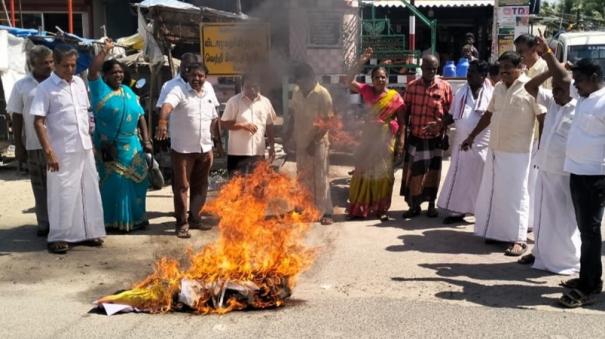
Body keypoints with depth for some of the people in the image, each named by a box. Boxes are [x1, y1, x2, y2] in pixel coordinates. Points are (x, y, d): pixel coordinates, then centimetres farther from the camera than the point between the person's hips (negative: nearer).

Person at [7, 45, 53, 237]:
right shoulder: (22, 86, 3)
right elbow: (17, 117, 6)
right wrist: (18, 145, 3)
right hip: (34, 145, 1)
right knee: (40, 186, 7)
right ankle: (44, 223, 16)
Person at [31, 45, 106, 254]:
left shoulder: (79, 83, 9)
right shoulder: (45, 88, -9)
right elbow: (38, 122, -12)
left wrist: (90, 138, 13)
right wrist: (48, 152, -18)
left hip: (85, 149, 6)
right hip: (62, 152, -6)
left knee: (89, 191, 11)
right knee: (63, 194, 0)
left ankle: (89, 232, 22)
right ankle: (58, 237, 11)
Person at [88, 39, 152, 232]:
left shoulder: (128, 91, 12)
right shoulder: (100, 89, -3)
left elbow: (140, 115, 12)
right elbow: (92, 71, -20)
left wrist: (146, 140, 5)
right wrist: (105, 50, -14)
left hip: (131, 145, 5)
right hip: (109, 147, -5)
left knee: (134, 181, 10)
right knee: (114, 183, -2)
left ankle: (135, 218, 23)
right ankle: (115, 221, 7)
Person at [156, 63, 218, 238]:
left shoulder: (208, 96, 12)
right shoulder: (179, 90, -8)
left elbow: (214, 118, 26)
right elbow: (167, 105, -28)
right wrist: (163, 122, -47)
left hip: (204, 149, 6)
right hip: (183, 149, -6)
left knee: (200, 186, 13)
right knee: (181, 186, -1)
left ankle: (195, 218, 27)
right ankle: (182, 223, 6)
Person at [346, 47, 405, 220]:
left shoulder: (395, 97, -5)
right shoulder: (367, 91, 1)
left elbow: (401, 122, -3)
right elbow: (349, 81, -7)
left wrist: (400, 143, -8)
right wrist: (361, 61, -13)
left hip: (386, 138, -2)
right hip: (368, 136, 2)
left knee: (383, 173, 5)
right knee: (364, 171, 6)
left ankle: (381, 209, 14)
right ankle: (360, 207, 14)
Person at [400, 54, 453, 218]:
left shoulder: (445, 87, -5)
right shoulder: (412, 86, 0)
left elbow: (448, 113, -2)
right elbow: (405, 111, 4)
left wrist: (443, 133, -10)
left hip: (435, 138, -1)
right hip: (415, 137, 1)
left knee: (432, 172, 8)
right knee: (413, 172, 7)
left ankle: (431, 205, 22)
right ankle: (414, 205, 19)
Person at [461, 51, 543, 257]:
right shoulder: (499, 88, 11)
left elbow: (543, 118, -12)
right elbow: (488, 114, 20)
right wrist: (472, 136, 20)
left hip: (517, 152, -7)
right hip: (494, 149, 7)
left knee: (515, 194, -3)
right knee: (492, 192, 11)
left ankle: (519, 239, 4)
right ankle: (497, 232, 24)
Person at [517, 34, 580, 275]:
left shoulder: (578, 108, -13)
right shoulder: (552, 102, 8)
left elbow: (568, 80, -25)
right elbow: (530, 87, 10)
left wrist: (548, 53, -22)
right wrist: (549, 71, -4)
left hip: (565, 174, -7)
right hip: (545, 170, 7)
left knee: (563, 219, 1)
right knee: (542, 215, 16)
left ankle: (567, 261, 12)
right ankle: (541, 252, 29)